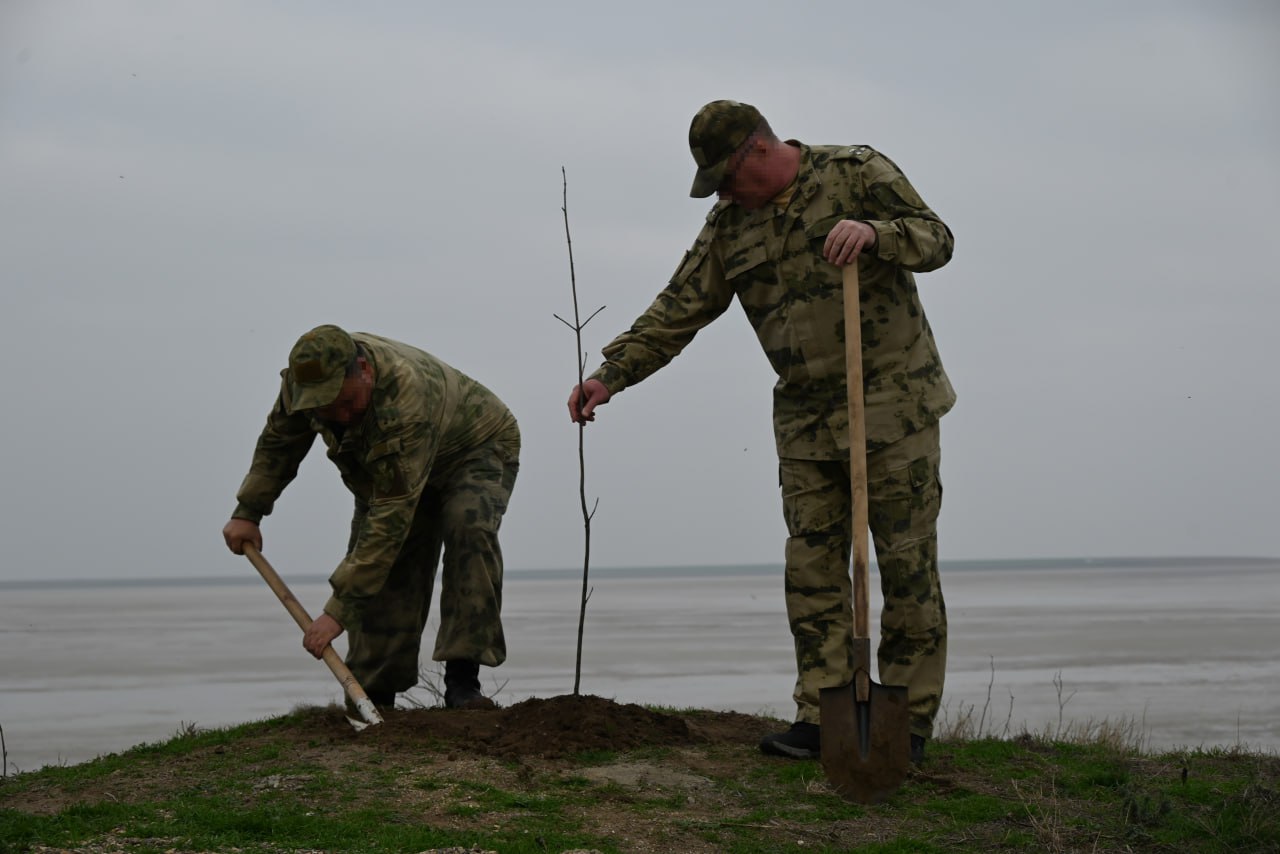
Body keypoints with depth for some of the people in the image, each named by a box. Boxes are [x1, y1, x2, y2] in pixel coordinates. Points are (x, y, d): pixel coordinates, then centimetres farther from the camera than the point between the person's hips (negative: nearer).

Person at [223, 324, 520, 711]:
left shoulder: (406, 400, -45)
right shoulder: (305, 377, -24)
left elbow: (392, 518, -45)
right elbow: (278, 441, 1)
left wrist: (339, 609, -45)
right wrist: (247, 512, 1)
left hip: (477, 450, -7)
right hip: (390, 468, 7)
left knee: (468, 525, -34)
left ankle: (462, 683, -32)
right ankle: (372, 698, 1)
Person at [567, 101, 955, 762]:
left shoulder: (856, 172, -4)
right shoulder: (729, 227, 9)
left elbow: (935, 239, -9)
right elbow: (678, 311, 7)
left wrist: (873, 232, -29)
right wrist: (611, 373, -3)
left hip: (893, 402, -5)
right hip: (806, 417, 5)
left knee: (907, 561, -2)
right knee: (812, 568, 0)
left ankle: (909, 718, 3)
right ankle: (821, 715, 3)